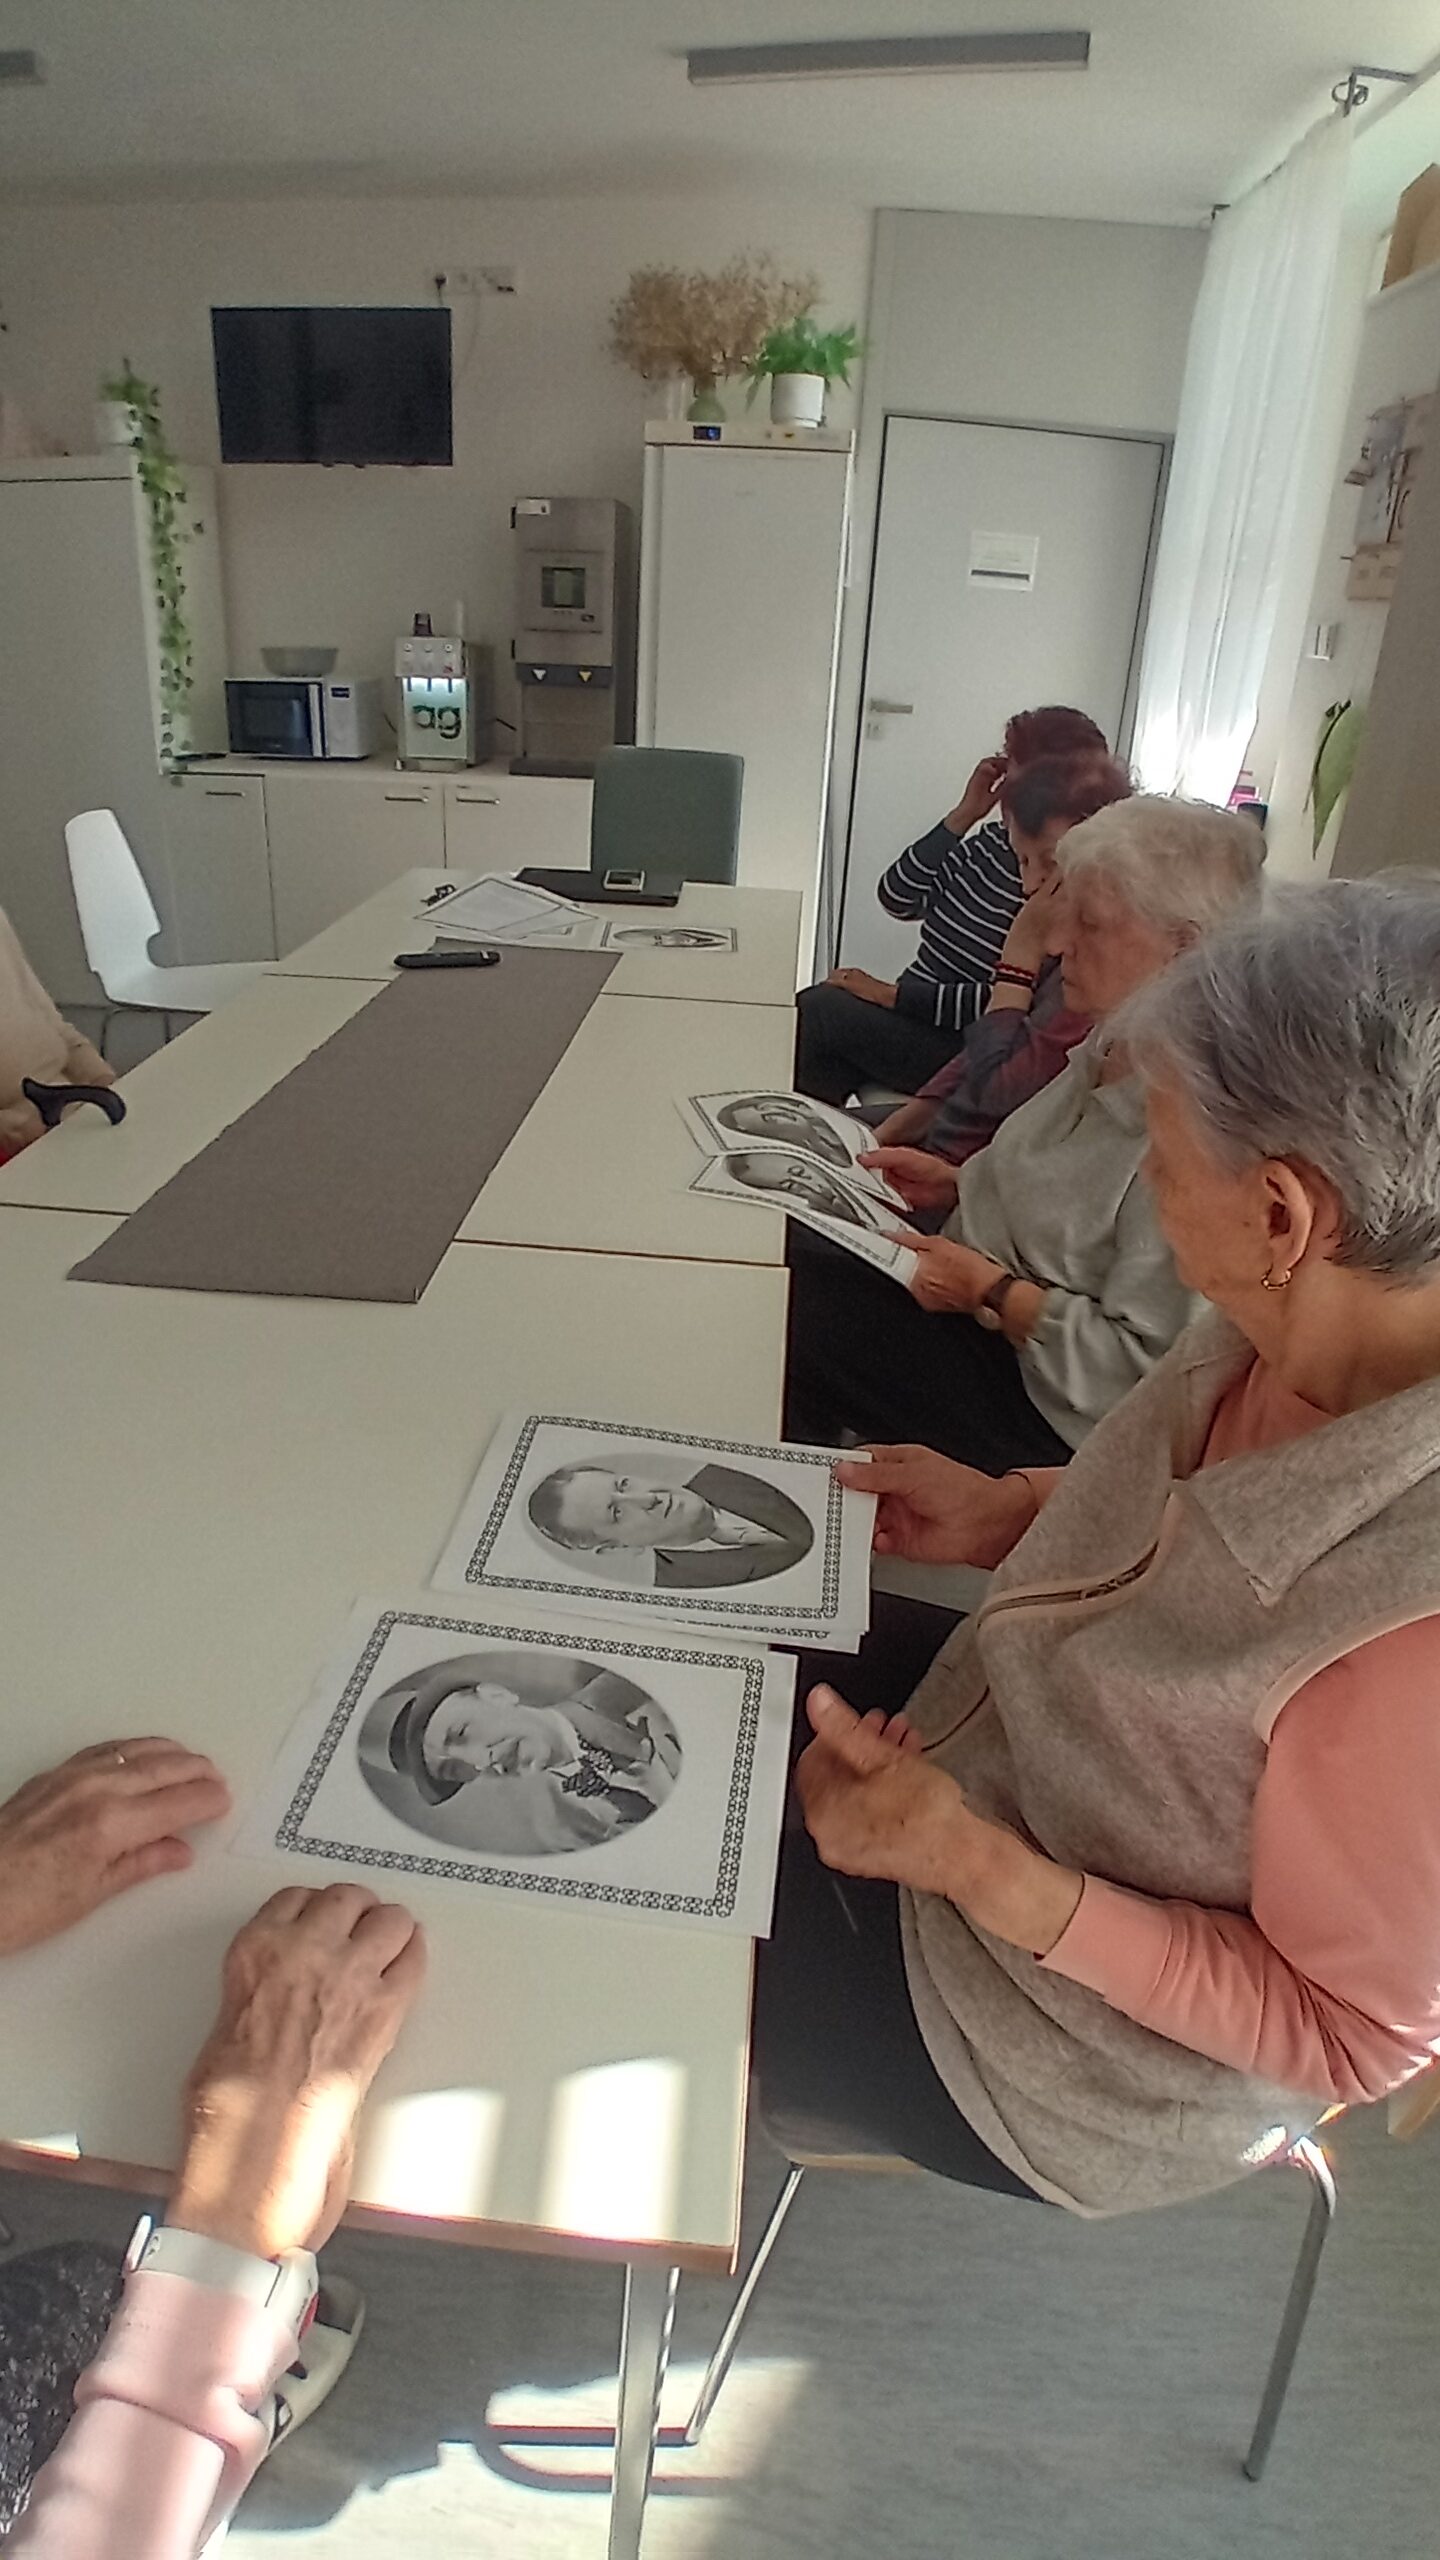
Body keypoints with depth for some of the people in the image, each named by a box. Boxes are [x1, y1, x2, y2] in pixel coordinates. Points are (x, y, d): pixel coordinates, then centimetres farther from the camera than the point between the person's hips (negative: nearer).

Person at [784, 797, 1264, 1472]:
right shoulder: (1113, 1049, 2)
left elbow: (1136, 1369, -26)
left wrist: (987, 1290, -21)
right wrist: (957, 1183, 5)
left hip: (1044, 1415, -9)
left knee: (785, 1308, -16)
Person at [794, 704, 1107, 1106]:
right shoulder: (993, 840, 7)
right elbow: (897, 899, 4)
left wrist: (890, 993, -18)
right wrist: (962, 816, -4)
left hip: (966, 1051, -7)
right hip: (912, 1014, 7)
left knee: (817, 1011, -21)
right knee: (810, 1007, -18)